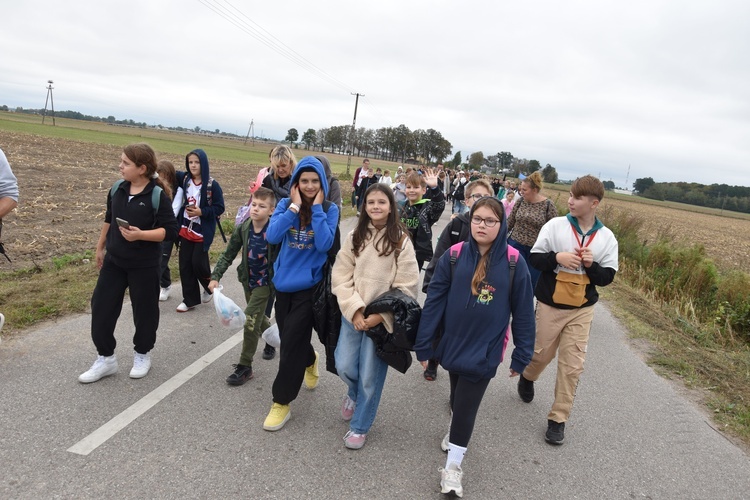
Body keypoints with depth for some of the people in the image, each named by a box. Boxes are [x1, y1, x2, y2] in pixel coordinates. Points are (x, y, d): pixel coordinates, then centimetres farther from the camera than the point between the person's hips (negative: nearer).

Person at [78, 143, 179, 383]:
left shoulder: (157, 195, -16)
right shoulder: (117, 188, 2)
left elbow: (170, 231, -18)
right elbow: (108, 220, 16)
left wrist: (141, 235, -30)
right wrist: (100, 247, 20)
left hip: (145, 265, -5)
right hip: (114, 260, 6)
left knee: (144, 310, 8)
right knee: (101, 307, 6)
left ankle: (142, 355, 30)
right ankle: (105, 358, 20)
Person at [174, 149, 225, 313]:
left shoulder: (212, 185, -12)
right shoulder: (184, 179, 2)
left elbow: (219, 208, -10)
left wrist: (201, 212, -21)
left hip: (203, 232, -5)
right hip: (186, 230, 5)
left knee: (198, 262, -3)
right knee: (185, 265, 7)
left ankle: (210, 287, 28)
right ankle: (190, 299, 20)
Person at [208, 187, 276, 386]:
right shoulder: (243, 229, -9)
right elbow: (228, 255, -3)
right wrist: (215, 276, -12)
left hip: (265, 282, -5)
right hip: (248, 280, 5)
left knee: (251, 322, -7)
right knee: (257, 317, 24)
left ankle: (245, 366, 6)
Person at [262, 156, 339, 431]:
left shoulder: (329, 209, -6)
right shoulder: (285, 204, 0)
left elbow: (324, 244, -20)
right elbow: (272, 236, -15)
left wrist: (317, 207, -18)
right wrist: (294, 206, -17)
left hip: (308, 285, -4)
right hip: (283, 282, 4)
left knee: (291, 342, -5)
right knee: (290, 337, 19)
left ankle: (281, 401, 12)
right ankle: (309, 361, 53)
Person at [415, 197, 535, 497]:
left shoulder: (513, 263, -11)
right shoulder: (453, 256, -9)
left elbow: (523, 312, -4)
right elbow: (434, 301, -6)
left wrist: (522, 354, -1)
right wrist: (423, 344, -6)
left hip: (486, 351, -2)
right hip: (452, 344, 2)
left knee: (466, 404, 3)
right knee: (457, 398, 22)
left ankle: (452, 467, 20)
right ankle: (457, 429, 52)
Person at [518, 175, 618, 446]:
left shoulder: (606, 237, -2)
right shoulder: (555, 225, -6)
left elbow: (607, 277, 2)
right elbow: (534, 258, -3)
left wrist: (591, 265, -18)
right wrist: (557, 257, -21)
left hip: (582, 309, 1)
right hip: (550, 304, -1)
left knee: (573, 364, 0)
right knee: (543, 352, 14)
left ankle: (558, 418, 14)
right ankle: (527, 377, 49)